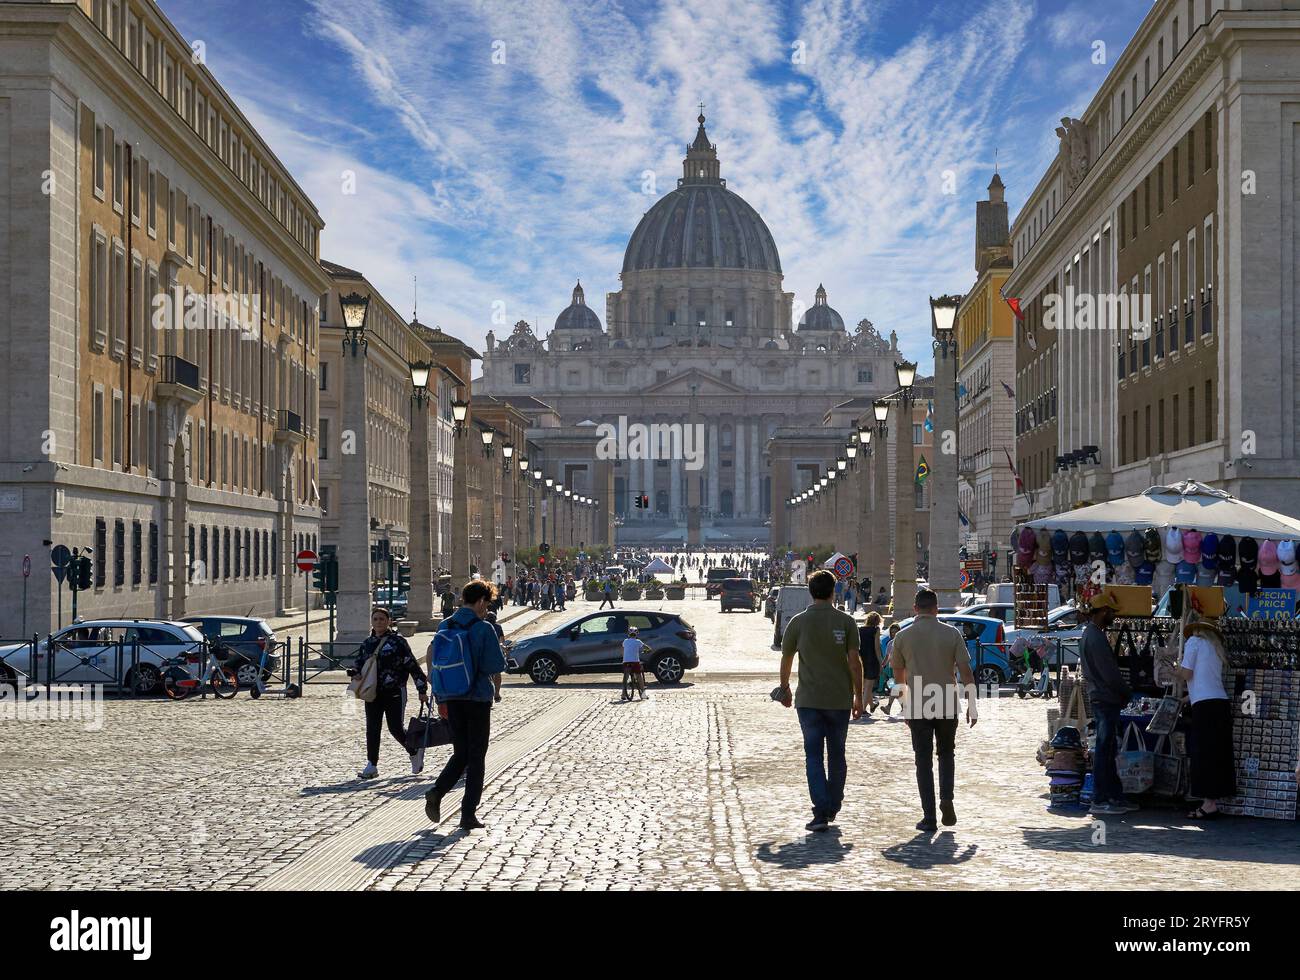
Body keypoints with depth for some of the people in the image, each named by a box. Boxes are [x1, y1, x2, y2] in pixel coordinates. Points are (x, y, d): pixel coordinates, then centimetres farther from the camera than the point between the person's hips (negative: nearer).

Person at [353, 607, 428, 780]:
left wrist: (422, 690, -6)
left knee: (396, 728, -3)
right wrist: (355, 672, -6)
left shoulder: (398, 641, -5)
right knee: (372, 729, 1)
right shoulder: (367, 643, 11)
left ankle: (415, 751, 24)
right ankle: (372, 765, 8)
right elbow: (360, 665, 20)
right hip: (373, 693, 5)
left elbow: (412, 665, -5)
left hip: (395, 692, -5)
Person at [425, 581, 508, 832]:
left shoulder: (445, 627, 5)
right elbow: (497, 665, -15)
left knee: (460, 754, 16)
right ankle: (468, 815, 5)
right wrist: (501, 654, 6)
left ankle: (437, 793, -6)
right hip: (478, 698, -5)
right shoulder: (484, 629, -13)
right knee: (476, 757, 5)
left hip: (452, 698, 5)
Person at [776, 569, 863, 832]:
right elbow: (854, 662, -6)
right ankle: (833, 808, 25)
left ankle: (821, 813, -10)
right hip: (840, 700, 1)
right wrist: (858, 697, 2)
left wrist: (784, 689, 23)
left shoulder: (798, 622, -1)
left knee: (814, 756, 1)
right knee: (837, 755, 15)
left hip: (809, 700, -1)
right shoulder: (846, 621, -4)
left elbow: (786, 659, 7)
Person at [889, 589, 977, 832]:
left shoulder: (903, 636, -1)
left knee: (923, 760, 5)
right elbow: (965, 671, -5)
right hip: (948, 705, 0)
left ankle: (929, 818, 1)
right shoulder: (952, 633, -3)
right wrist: (971, 704, 3)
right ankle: (946, 798, 0)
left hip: (917, 706, 0)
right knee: (946, 753, 20)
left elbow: (898, 674, 11)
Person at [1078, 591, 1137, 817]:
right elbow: (1110, 673, -19)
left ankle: (1115, 797, 19)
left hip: (1101, 699, 10)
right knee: (1104, 750, -7)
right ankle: (1099, 801, -4)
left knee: (1108, 750, 13)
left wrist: (1123, 692, 16)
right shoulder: (1096, 637, -17)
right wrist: (1127, 692, -4)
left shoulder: (1090, 634, 16)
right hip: (1106, 700, -10)